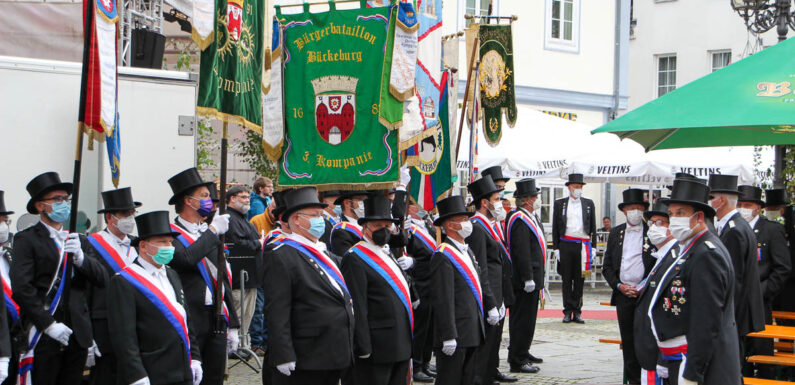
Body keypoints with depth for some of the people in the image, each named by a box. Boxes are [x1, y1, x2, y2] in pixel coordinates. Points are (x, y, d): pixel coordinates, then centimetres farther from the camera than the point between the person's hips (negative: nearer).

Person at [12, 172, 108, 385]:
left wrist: (80, 258, -10)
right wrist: (48, 325, -14)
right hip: (43, 336, -5)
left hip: (78, 335, 5)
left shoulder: (76, 239, 18)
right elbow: (21, 288, -11)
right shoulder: (26, 239, 0)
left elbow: (102, 279, 8)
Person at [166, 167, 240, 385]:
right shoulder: (171, 234, -5)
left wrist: (232, 325, 16)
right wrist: (212, 231, -14)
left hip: (217, 319, 7)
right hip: (189, 321, -7)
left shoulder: (211, 234, 18)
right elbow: (187, 259, -27)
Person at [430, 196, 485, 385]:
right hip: (456, 334, -9)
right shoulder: (443, 256, -15)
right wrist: (448, 337, -22)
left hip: (472, 333, 9)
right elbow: (443, 300, -19)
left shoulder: (466, 251, 17)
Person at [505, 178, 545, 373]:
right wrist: (528, 278, -24)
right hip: (524, 279, -11)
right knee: (522, 318, -7)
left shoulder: (531, 217, 16)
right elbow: (521, 252, -23)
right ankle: (517, 360, -3)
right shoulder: (519, 220, -18)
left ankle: (522, 352, 30)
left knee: (528, 317, 19)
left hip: (533, 277, 11)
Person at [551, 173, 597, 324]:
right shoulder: (560, 204, 6)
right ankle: (568, 311, 6)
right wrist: (556, 248, 1)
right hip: (566, 245, -1)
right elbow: (555, 228, 7)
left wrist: (593, 247, 6)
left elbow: (593, 227, 12)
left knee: (580, 280, 3)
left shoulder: (589, 204, 10)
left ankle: (577, 311, 8)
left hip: (583, 245, 1)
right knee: (566, 280, 2)